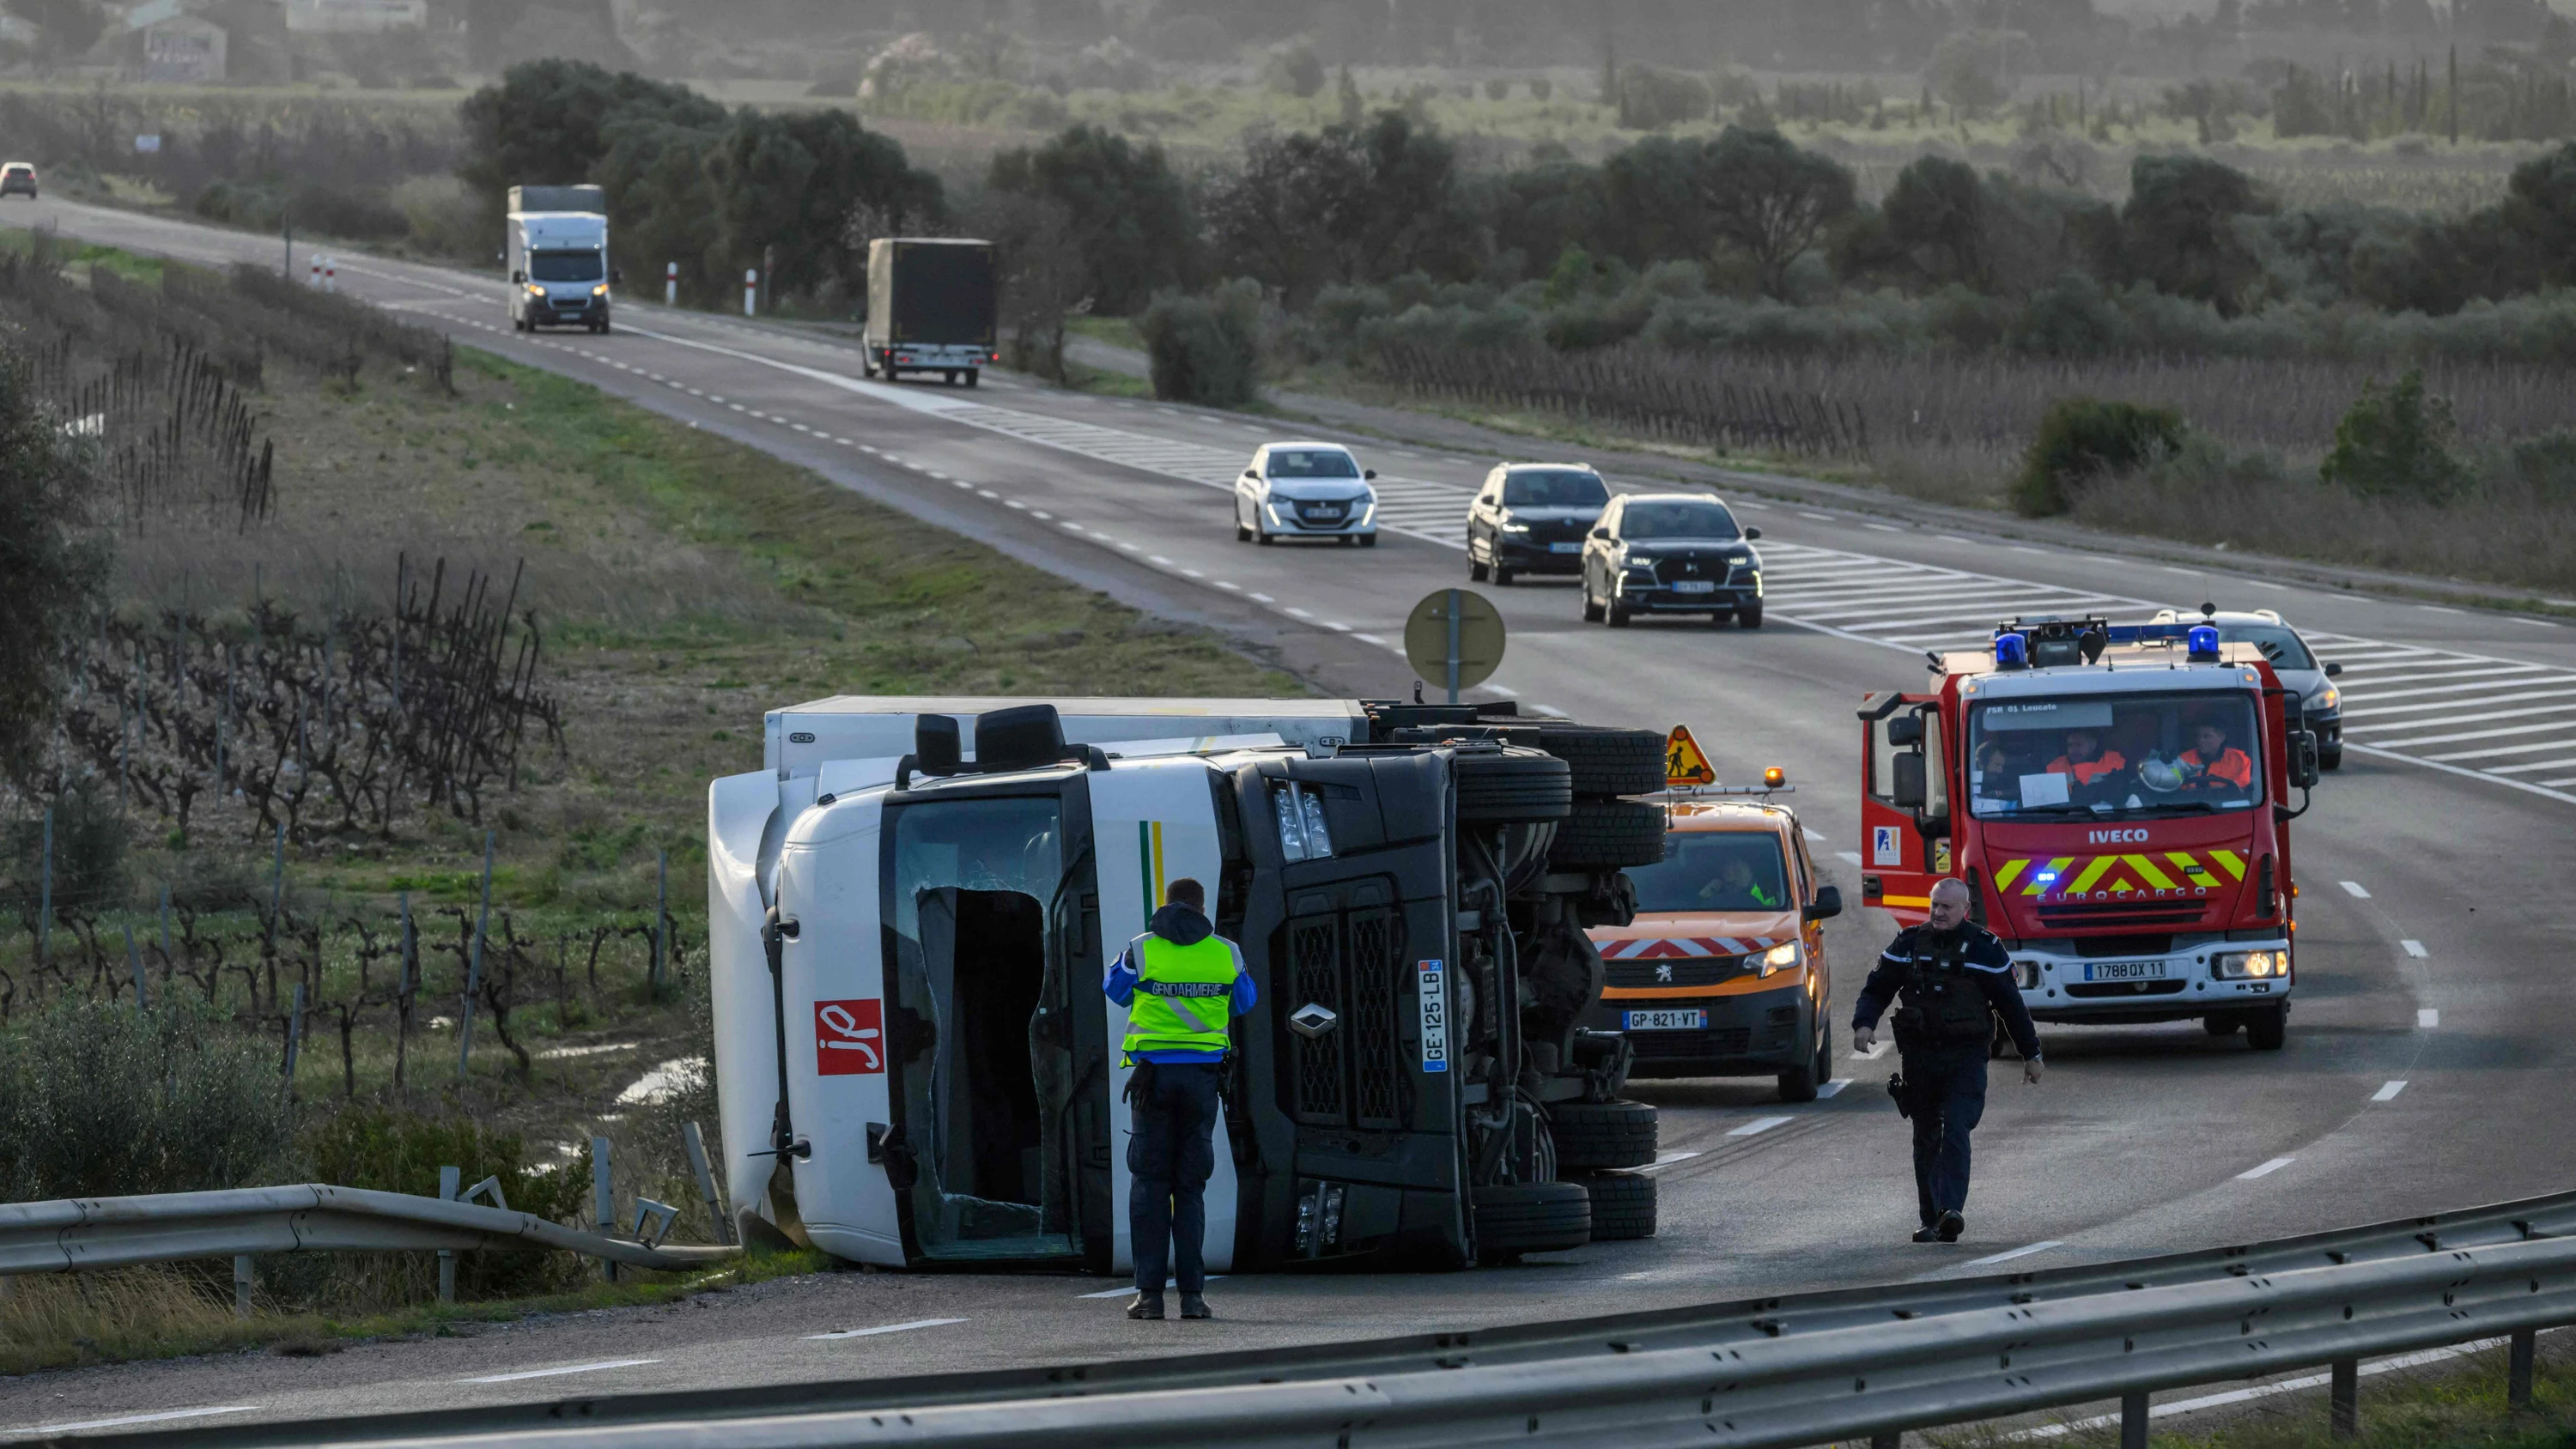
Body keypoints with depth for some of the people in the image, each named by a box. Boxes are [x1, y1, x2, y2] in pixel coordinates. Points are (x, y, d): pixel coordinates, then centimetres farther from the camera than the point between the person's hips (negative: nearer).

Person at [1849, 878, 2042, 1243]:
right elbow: (1877, 988, 10)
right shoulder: (1909, 943, 7)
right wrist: (1864, 1023, -10)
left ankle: (1952, 1211, -27)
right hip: (1918, 1055, 3)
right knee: (1926, 1139, 8)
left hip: (1965, 1058, -3)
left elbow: (2010, 1003, 7)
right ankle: (1931, 1221, 15)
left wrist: (2030, 1053, 11)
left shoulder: (1985, 948, 1)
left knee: (1956, 1132, -17)